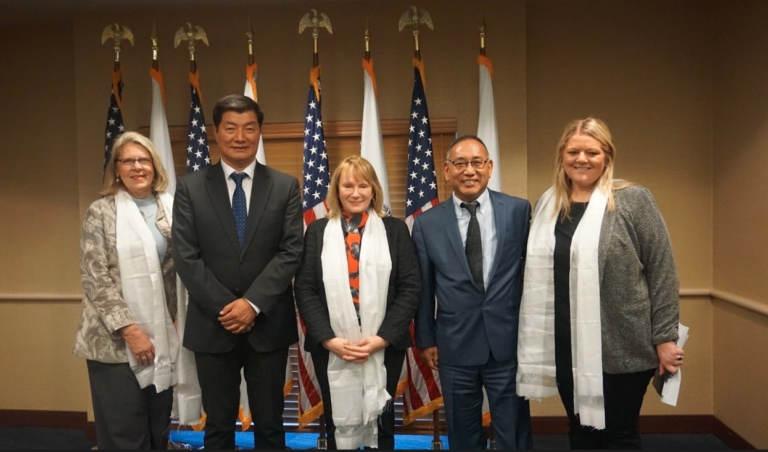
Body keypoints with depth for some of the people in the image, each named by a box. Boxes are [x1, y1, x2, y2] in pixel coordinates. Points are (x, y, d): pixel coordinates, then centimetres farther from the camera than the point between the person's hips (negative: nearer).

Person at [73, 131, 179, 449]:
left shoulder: (171, 207, 7)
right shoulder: (100, 212, -3)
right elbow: (94, 279, -9)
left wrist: (173, 324, 2)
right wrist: (129, 329, -15)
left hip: (161, 337, 4)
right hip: (115, 340, -4)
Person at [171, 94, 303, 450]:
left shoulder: (285, 186, 2)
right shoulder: (190, 187, 2)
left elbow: (291, 252, -5)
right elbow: (186, 257, -5)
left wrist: (253, 303, -15)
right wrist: (225, 308, -12)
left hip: (268, 324, 0)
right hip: (212, 325, 0)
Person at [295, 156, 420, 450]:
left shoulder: (395, 230, 3)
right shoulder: (317, 231, 6)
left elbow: (410, 288, -2)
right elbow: (305, 290, 0)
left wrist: (382, 338, -11)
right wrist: (328, 339, -11)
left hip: (385, 347, 0)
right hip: (330, 349, 1)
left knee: (381, 424, 14)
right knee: (337, 422, 13)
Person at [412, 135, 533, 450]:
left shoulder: (519, 210, -2)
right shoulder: (427, 223, 0)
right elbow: (423, 288, 5)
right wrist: (426, 340, 7)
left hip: (509, 343, 0)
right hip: (455, 347, 1)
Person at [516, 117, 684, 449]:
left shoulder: (633, 200, -6)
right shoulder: (547, 203, 7)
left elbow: (662, 271, -6)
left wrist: (664, 338, -8)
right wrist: (538, 339, 10)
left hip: (620, 346, -4)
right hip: (566, 347, 4)